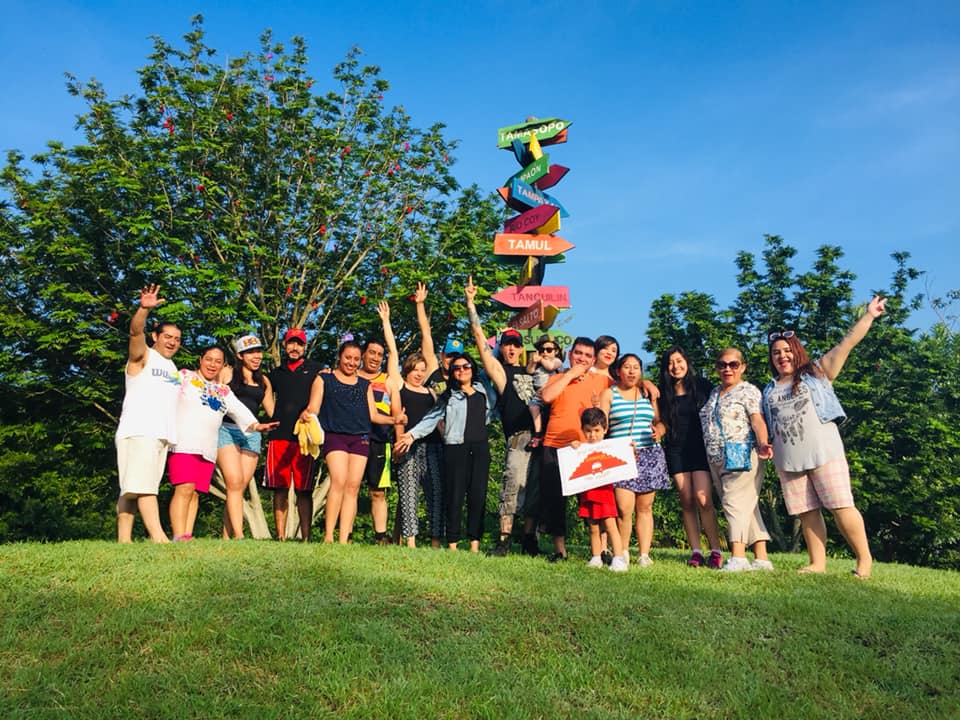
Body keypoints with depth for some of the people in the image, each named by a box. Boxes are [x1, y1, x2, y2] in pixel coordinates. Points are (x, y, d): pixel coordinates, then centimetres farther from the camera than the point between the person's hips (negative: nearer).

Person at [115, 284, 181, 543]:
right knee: (144, 485, -16)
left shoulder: (173, 368, 26)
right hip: (139, 431, -7)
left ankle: (123, 539, 4)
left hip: (163, 434, 7)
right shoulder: (143, 356, 5)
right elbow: (136, 332, -16)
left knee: (132, 489, 6)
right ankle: (158, 536, -25)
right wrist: (144, 309, -34)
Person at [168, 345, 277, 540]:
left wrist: (256, 425, -6)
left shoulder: (224, 391, 22)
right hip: (183, 444, -5)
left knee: (195, 493, 2)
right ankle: (179, 537, -17)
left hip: (207, 450, 5)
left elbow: (239, 411, 11)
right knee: (185, 489, -15)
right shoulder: (184, 377, 10)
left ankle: (188, 535, 2)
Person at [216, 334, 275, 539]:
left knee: (241, 487, -2)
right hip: (227, 430, -4)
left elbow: (273, 411, 22)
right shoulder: (226, 373, 7)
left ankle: (227, 537, 1)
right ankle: (238, 535, -20)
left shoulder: (263, 382, 18)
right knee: (234, 482, -17)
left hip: (251, 435, 4)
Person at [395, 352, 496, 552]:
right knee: (455, 496, -4)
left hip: (480, 447, 3)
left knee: (478, 495, -1)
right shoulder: (448, 396, 8)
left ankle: (475, 543, 3)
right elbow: (432, 418, 0)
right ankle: (452, 543, 1)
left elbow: (491, 412, 28)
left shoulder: (483, 391, 15)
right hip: (456, 448, -2)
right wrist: (413, 433, -12)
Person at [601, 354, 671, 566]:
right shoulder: (609, 394, 7)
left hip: (650, 455, 3)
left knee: (645, 507, 3)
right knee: (624, 508, -13)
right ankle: (622, 552, 3)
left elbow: (659, 421, 16)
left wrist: (659, 430, -7)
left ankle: (644, 554, 8)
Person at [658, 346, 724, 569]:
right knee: (687, 502, 0)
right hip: (676, 451, 3)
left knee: (703, 498, -15)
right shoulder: (664, 393, 9)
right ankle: (696, 552, 4)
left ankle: (716, 551, -7)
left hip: (700, 448, -3)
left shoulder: (702, 386, 3)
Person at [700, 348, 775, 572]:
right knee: (746, 507, 6)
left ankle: (738, 557, -22)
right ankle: (761, 558, 8)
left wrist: (763, 442, -30)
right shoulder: (714, 392, 20)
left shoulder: (748, 391, -1)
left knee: (735, 502, -17)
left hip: (741, 457, -7)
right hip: (716, 460, 7)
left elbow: (757, 420, -13)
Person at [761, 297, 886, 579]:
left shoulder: (817, 373, 6)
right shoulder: (769, 391, 17)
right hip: (788, 461, 4)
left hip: (823, 453, -4)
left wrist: (868, 315, -2)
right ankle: (817, 563, 10)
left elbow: (847, 343, 2)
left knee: (841, 507, -5)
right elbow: (767, 426, 20)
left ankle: (864, 559, 6)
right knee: (807, 513, 4)